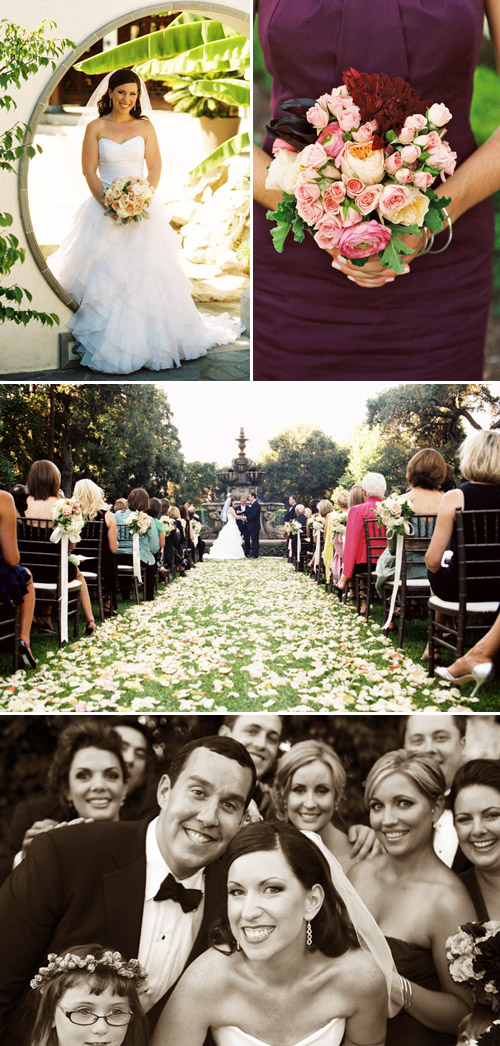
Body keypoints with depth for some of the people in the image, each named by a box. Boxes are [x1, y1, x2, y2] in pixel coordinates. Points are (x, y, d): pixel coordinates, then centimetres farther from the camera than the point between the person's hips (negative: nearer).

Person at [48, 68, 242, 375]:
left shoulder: (145, 126, 8)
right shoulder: (95, 127, 5)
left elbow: (155, 168, 4)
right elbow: (89, 171, 1)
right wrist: (109, 204, -13)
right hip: (104, 208, 0)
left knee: (147, 274, -5)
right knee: (105, 276, -4)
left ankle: (150, 340, 6)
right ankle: (109, 344, 3)